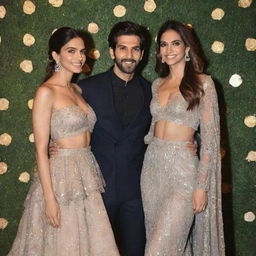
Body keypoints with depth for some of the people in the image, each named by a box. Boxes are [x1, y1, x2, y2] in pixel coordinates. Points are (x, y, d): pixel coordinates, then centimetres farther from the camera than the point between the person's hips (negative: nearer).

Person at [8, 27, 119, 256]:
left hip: (88, 173, 7)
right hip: (62, 175, -7)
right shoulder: (46, 92, -11)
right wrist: (49, 198, -16)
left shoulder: (77, 90, 11)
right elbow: (41, 151, -14)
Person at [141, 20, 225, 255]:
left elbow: (210, 138, -8)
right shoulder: (157, 84, 12)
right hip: (152, 165, 6)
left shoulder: (202, 83, -5)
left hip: (182, 168, -6)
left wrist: (202, 185, -13)